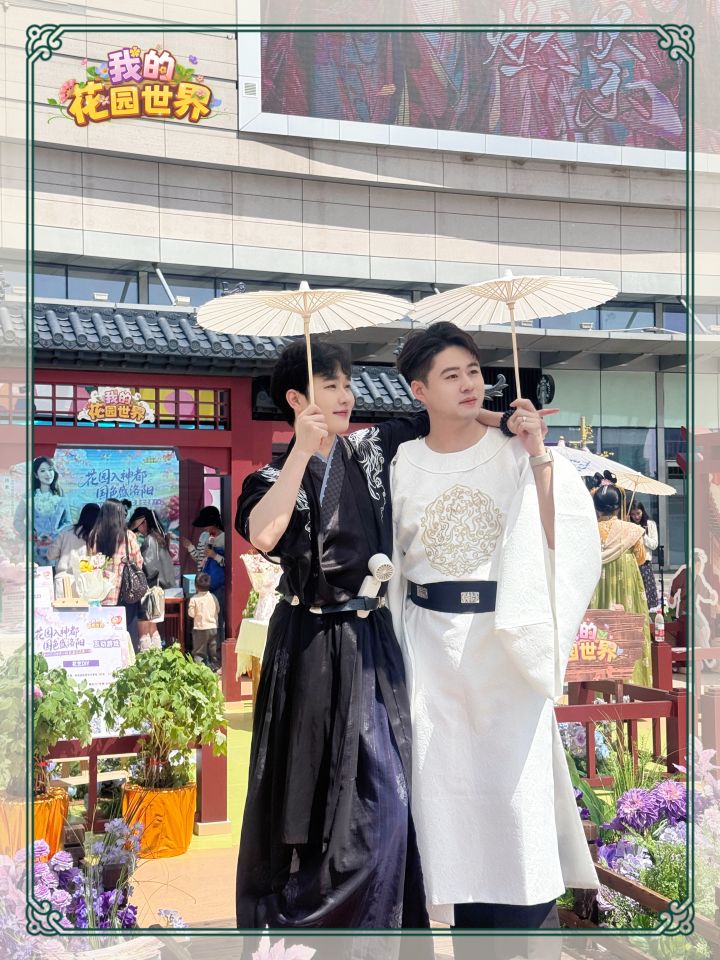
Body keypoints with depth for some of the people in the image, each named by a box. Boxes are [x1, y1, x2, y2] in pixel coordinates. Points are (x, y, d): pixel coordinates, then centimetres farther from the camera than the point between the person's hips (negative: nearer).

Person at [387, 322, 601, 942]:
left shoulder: (514, 454, -3)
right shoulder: (402, 466, 3)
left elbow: (558, 539, -13)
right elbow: (386, 561, 10)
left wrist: (539, 456, -19)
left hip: (507, 640, -2)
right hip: (431, 642, 2)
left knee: (514, 769, 3)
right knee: (444, 772, 8)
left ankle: (529, 905, 20)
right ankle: (457, 906, 23)